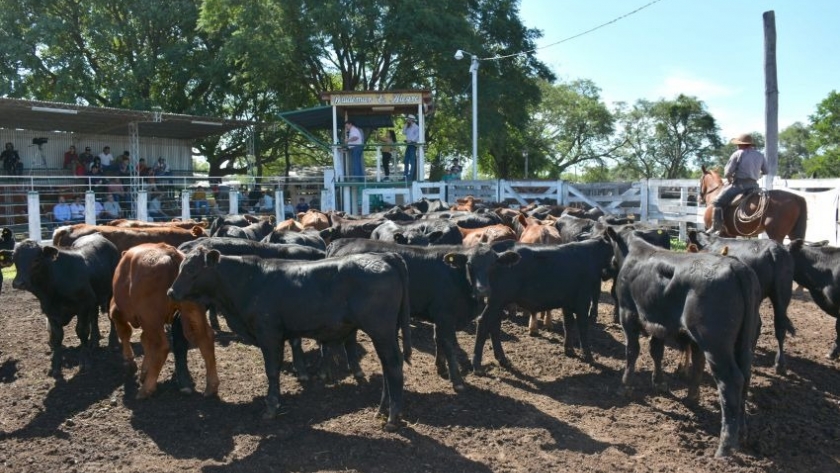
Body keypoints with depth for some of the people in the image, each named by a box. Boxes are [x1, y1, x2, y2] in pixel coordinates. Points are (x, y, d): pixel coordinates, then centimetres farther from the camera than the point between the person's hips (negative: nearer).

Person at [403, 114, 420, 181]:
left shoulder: (416, 127, -5)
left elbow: (417, 135, -15)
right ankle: (406, 175, 12)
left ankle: (411, 176, -10)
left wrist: (411, 140, -25)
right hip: (408, 145, 9)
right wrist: (406, 125, 11)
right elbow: (404, 132, 15)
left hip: (413, 144, -9)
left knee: (412, 161, -9)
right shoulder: (408, 128, 20)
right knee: (406, 160, 7)